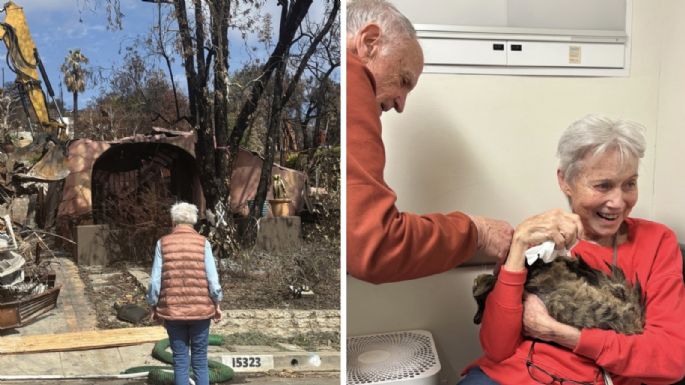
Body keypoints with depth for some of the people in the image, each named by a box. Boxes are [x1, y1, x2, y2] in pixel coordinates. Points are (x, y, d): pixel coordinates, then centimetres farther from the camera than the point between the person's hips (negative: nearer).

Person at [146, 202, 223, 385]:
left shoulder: (163, 243, -2)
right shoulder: (202, 242, -4)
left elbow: (155, 281, -3)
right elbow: (212, 279, -7)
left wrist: (154, 307, 9)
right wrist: (217, 304, 6)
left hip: (172, 310, 1)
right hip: (200, 309, 0)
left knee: (180, 361, 10)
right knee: (200, 360, 10)